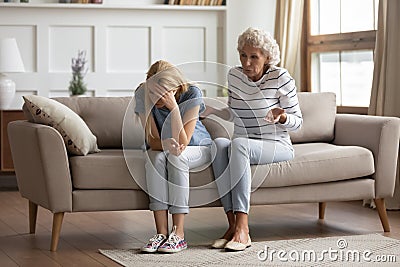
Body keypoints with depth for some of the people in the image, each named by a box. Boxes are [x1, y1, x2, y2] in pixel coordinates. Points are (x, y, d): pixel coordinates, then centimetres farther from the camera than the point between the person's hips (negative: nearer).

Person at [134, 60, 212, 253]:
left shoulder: (192, 94, -26)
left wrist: (174, 107, -41)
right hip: (162, 150, 2)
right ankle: (161, 233, -32)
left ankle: (178, 234, -34)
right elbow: (153, 141, -18)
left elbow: (183, 142, -30)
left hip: (198, 148, -2)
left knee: (176, 157, -35)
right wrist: (167, 144, -40)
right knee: (155, 157, -32)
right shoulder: (142, 94, -20)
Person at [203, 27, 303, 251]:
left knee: (238, 144, -37)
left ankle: (242, 229, -41)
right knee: (218, 144, -32)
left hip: (277, 147, -4)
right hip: (243, 146, 4)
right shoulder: (235, 75, 7)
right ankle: (233, 224, -35)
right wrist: (211, 110, 7)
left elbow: (297, 122, -2)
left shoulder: (281, 78, -7)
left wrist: (281, 117, -23)